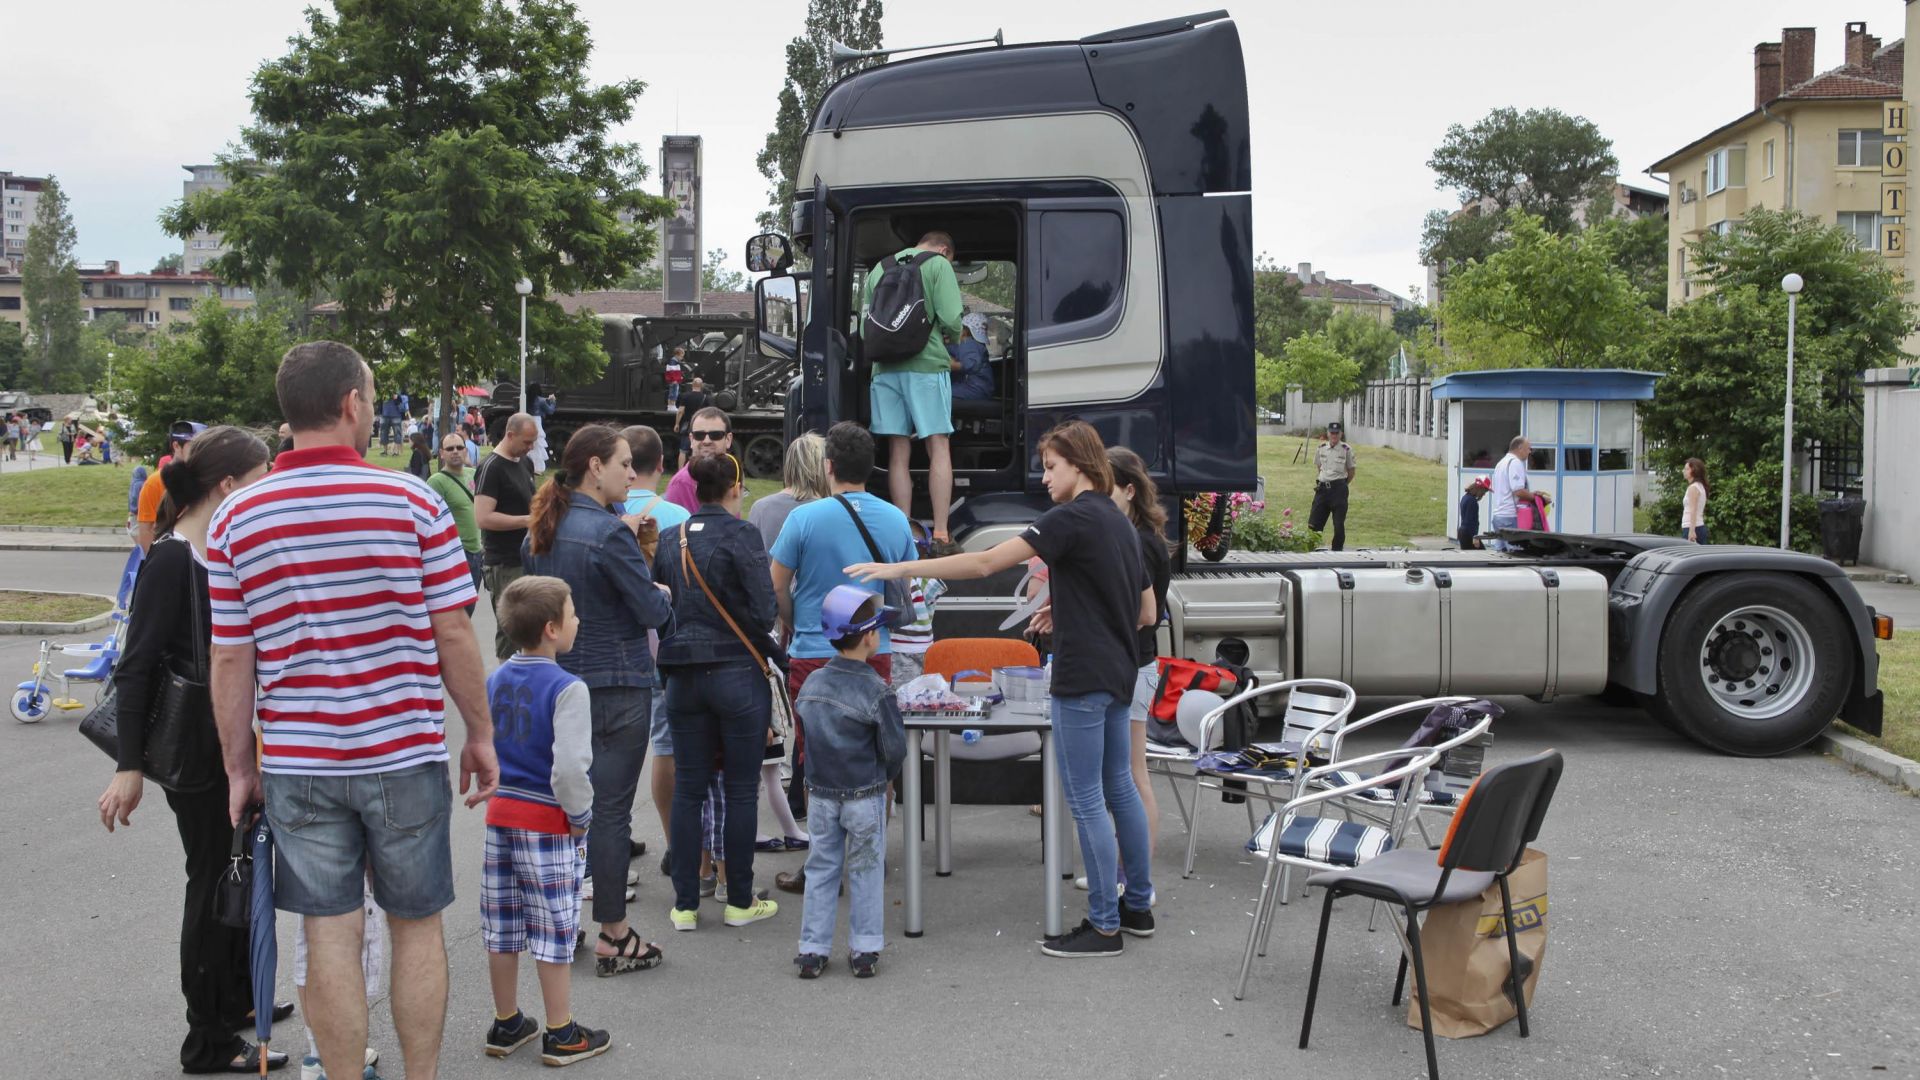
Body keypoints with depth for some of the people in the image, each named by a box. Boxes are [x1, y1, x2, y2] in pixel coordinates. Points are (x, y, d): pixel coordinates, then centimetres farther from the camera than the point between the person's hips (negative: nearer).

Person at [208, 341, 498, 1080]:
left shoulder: (237, 518, -2)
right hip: (405, 752, -2)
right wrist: (481, 733, 5)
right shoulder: (412, 501, -8)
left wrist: (240, 767, 10)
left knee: (331, 937, 7)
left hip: (296, 762, 2)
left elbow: (230, 661, 0)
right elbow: (453, 636, -7)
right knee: (417, 926, 12)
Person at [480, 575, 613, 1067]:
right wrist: (580, 815, -12)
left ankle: (506, 1025, 28)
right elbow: (570, 767, -25)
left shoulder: (494, 681, 6)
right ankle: (560, 1035, 13)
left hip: (500, 813, 7)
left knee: (503, 930, 15)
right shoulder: (566, 689, -18)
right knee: (554, 933, 4)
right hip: (548, 823, -7)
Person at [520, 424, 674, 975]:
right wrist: (662, 595, 6)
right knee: (611, 808, -1)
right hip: (616, 687, -8)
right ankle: (614, 937, 6)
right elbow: (653, 611, -16)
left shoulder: (541, 530, 6)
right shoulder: (609, 533, -19)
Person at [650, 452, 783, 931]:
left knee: (688, 788, 10)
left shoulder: (668, 539, 7)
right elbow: (765, 609, -14)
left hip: (682, 674, 5)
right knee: (741, 789, 6)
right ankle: (740, 901, 13)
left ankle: (685, 904, 13)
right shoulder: (740, 534, -10)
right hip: (737, 672, -5)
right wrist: (767, 648, 4)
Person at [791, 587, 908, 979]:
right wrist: (883, 777, 7)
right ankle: (864, 951, 14)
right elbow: (895, 749, -13)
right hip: (865, 797, -4)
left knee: (820, 871, 12)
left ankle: (813, 950, 15)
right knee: (865, 872, 8)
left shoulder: (812, 683, -2)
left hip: (820, 795, 4)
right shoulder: (876, 691, -16)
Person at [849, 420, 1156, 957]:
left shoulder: (1074, 517, -15)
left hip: (1082, 677, -10)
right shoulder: (1120, 522, 14)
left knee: (1086, 800, -3)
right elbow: (1147, 612, 18)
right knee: (1119, 788, 17)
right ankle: (1138, 906, 26)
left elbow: (986, 562, -20)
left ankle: (1104, 925, 2)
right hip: (1117, 674, 10)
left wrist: (901, 569, -18)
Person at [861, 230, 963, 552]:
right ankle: (940, 534, -4)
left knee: (898, 452, 7)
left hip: (886, 368, 4)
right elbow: (952, 320, -9)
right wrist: (947, 335, 11)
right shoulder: (938, 264, 0)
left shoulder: (878, 268, 16)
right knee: (938, 447, 1)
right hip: (926, 365, -4)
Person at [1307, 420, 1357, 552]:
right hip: (1322, 488, 3)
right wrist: (1317, 482, 9)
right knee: (1314, 522, 2)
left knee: (1339, 523, -1)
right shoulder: (1321, 448, 6)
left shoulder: (1346, 450, -4)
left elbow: (1351, 471, 4)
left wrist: (1342, 485, 4)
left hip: (1338, 488, -3)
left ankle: (1337, 549, 11)